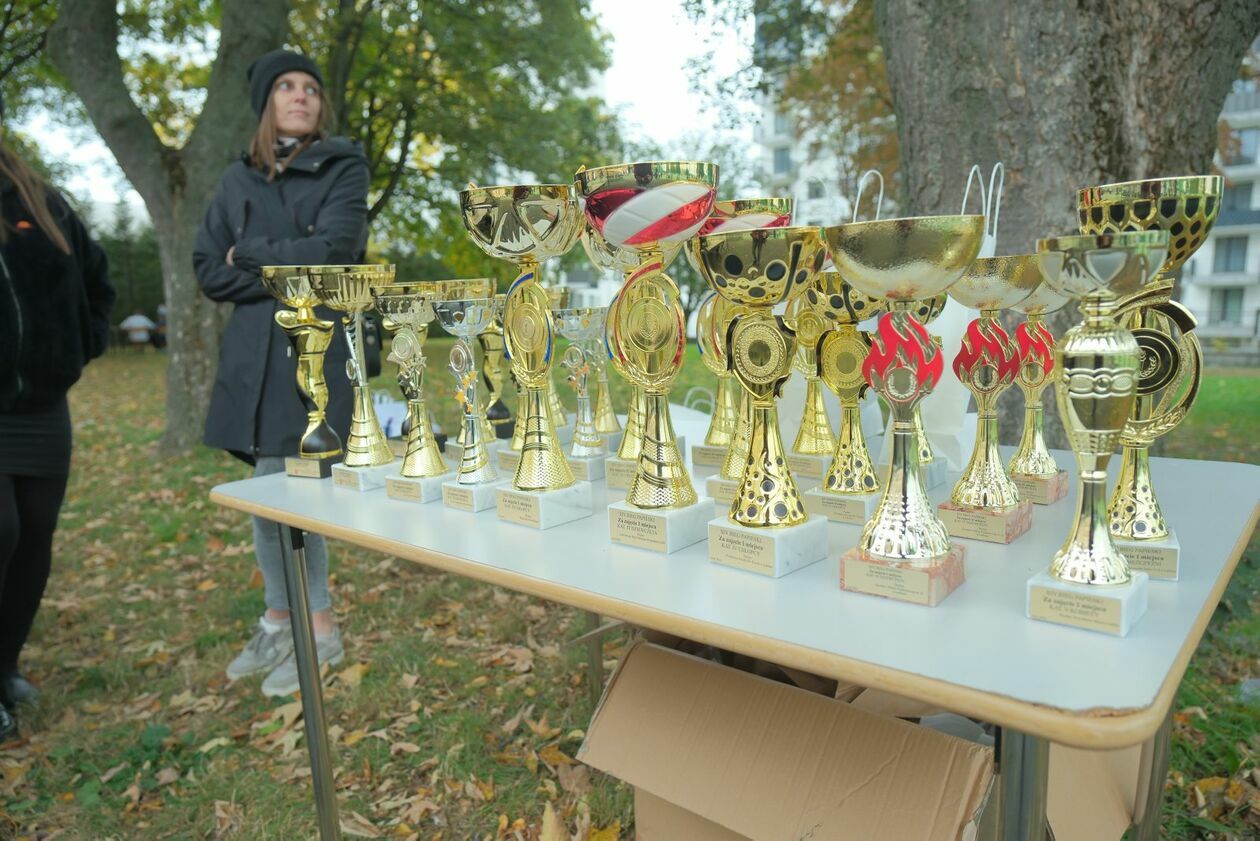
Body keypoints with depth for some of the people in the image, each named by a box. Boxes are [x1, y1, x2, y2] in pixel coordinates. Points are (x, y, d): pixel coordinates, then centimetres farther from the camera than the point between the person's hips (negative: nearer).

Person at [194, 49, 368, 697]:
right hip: (253, 351, 5)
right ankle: (279, 621, 24)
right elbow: (210, 273, 7)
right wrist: (288, 278, -7)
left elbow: (331, 250, -13)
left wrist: (249, 252, -1)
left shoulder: (343, 167, 2)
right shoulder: (238, 180, 14)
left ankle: (320, 632, 9)